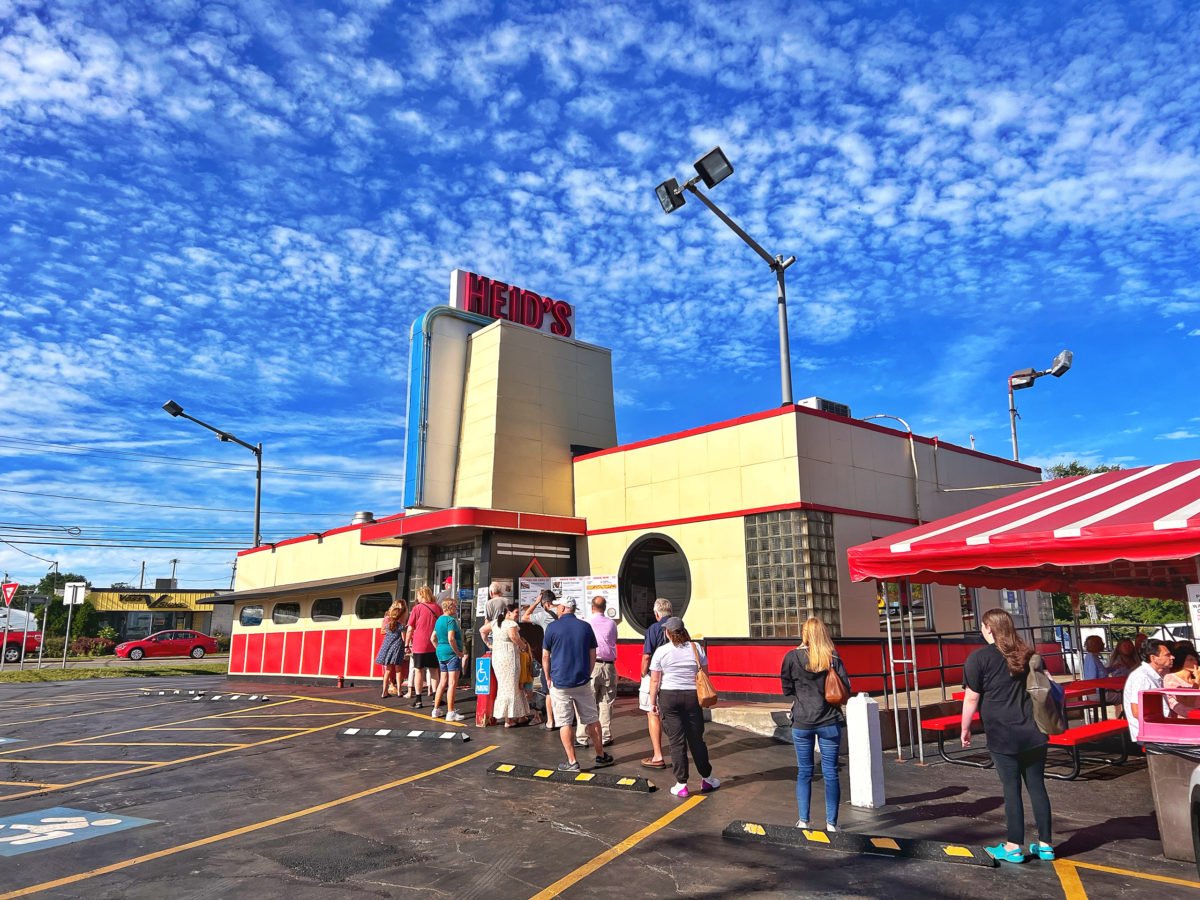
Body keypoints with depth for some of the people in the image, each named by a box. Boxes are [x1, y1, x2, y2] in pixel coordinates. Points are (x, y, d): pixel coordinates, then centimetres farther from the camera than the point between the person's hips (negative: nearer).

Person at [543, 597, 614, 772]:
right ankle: (601, 756, 22)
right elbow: (593, 655, 6)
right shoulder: (586, 626, 2)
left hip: (560, 683, -3)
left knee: (565, 723, 5)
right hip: (583, 682, 3)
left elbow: (545, 657, -2)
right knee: (592, 720, 14)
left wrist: (549, 678, 9)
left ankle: (572, 762, 6)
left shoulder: (553, 627, -6)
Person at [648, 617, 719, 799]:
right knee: (696, 739, 13)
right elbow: (704, 675, 7)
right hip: (692, 697, 2)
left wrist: (652, 702, 2)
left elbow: (654, 680, -6)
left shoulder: (661, 651, -6)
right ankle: (706, 779, 24)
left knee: (676, 741, 3)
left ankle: (681, 784, 7)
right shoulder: (696, 648, 2)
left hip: (668, 697, -2)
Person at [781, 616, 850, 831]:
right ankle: (831, 823, 12)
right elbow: (845, 687, -4)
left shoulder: (792, 657, -6)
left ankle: (803, 821, 13)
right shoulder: (833, 657, -5)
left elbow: (787, 689, 1)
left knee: (804, 772, 12)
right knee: (830, 772, 8)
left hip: (801, 722, 0)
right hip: (829, 722, 0)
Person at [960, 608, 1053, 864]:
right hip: (1034, 733, 5)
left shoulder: (979, 657, -10)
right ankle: (1045, 844, 19)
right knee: (1037, 786, 11)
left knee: (1012, 789, 3)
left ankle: (1014, 847, 11)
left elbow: (972, 698, -11)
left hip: (1003, 736, -5)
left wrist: (965, 728, 1)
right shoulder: (1027, 654, 8)